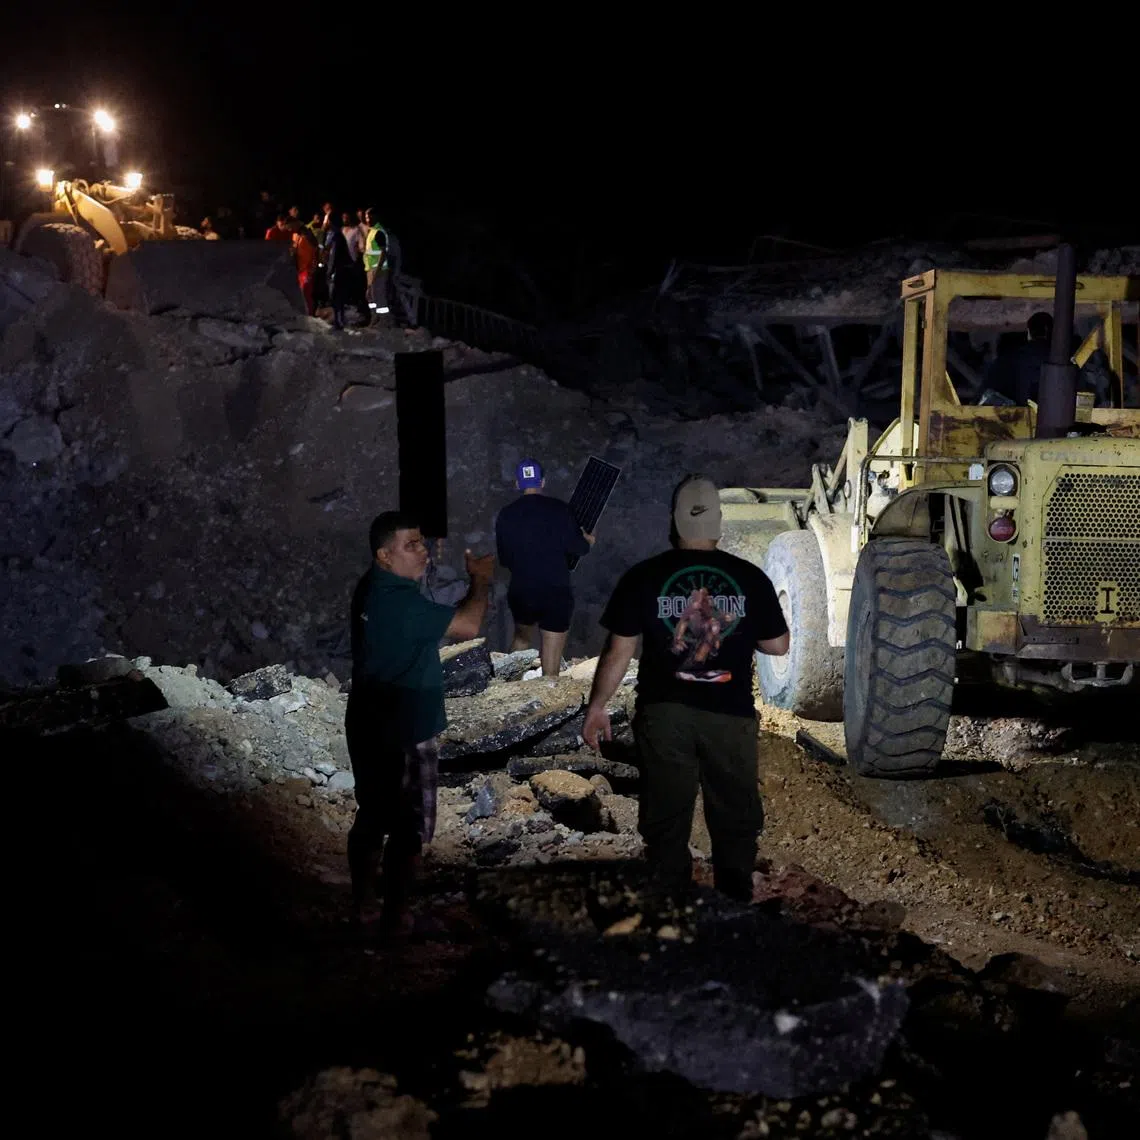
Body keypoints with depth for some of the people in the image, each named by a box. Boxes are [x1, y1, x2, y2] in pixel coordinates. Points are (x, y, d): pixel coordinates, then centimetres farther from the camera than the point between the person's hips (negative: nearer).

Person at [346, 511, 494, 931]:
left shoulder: (375, 588, 6)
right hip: (401, 735, -10)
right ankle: (395, 916, 13)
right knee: (409, 828, 3)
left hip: (370, 727, 10)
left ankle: (364, 903, 31)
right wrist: (480, 581, -9)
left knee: (372, 818, 19)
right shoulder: (398, 601, -26)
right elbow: (469, 625, -22)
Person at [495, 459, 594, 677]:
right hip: (556, 593, -3)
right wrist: (587, 541, 15)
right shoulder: (558, 509, -6)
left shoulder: (506, 515, 1)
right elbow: (576, 547, -8)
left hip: (521, 592, 3)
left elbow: (503, 558, 9)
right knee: (551, 667, 1)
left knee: (521, 638, 30)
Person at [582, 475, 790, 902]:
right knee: (736, 820, 14)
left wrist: (596, 707, 8)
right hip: (730, 715, 0)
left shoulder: (643, 577, -5)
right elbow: (778, 645, 5)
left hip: (663, 714, 0)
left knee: (666, 822, 10)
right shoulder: (749, 577, -3)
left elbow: (619, 652, -3)